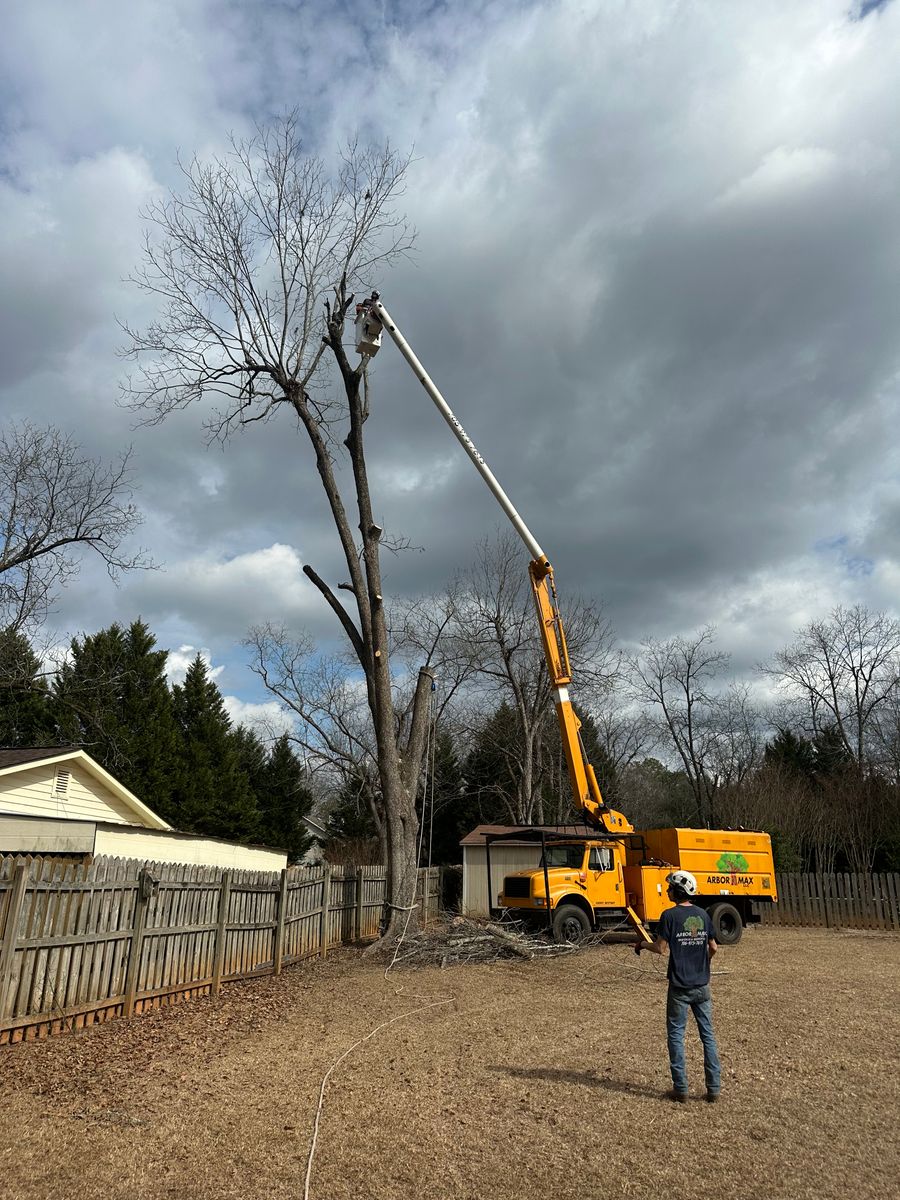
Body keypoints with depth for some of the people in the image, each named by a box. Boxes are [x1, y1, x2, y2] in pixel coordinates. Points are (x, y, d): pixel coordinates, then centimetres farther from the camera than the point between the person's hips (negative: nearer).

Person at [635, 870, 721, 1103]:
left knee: (676, 1035, 7)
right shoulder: (703, 915, 2)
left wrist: (642, 944, 6)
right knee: (707, 1035, 12)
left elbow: (660, 948, -13)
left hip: (680, 987, -4)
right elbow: (713, 947, 8)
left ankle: (681, 1088, 9)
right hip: (702, 985, 5)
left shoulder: (670, 915, -13)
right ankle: (714, 1088, 15)